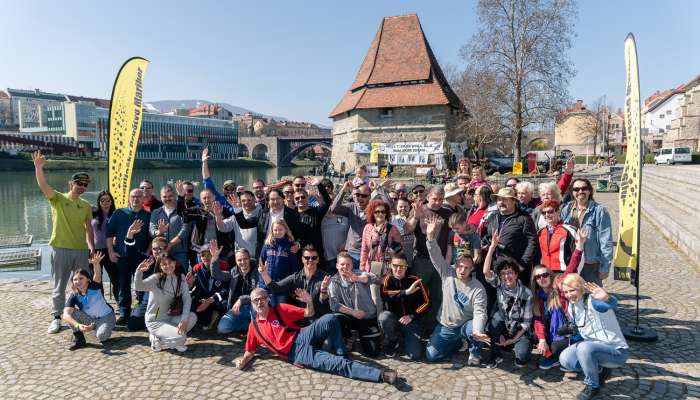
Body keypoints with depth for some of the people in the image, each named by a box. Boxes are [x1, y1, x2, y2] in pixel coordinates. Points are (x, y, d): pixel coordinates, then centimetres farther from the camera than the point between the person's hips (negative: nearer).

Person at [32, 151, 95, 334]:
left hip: (81, 250, 3)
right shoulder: (57, 199, -3)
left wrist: (92, 246, 4)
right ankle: (57, 318, 18)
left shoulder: (86, 206, 8)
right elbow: (44, 186, -21)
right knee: (59, 286, 5)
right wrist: (38, 167, -37)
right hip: (61, 249, -3)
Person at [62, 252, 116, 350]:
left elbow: (97, 275, -39)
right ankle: (78, 339, -7)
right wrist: (78, 325, -44)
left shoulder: (95, 287, -16)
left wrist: (96, 264, -61)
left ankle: (103, 331, 4)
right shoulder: (74, 297, -11)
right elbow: (65, 315, -25)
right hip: (90, 319, 4)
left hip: (106, 317, -4)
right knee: (70, 312, -18)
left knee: (101, 335, -33)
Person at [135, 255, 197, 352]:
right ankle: (156, 339, 5)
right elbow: (139, 286, -36)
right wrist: (139, 271, -54)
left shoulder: (181, 277, -4)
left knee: (192, 317, -21)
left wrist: (184, 320, -21)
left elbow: (187, 299, -9)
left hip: (170, 317, 5)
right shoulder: (156, 278, -16)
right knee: (181, 338, -23)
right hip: (155, 321, -5)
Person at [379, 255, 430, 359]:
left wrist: (412, 316, -14)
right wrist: (405, 292, -35)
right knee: (384, 316, -34)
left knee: (415, 355, -17)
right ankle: (392, 342, -3)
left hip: (410, 321, 0)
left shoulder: (414, 280, -2)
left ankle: (406, 337, 18)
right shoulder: (388, 279, -3)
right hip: (393, 319, 0)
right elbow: (383, 294, -25)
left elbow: (427, 302, -3)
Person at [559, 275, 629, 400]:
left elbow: (612, 304, -49)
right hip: (594, 347, 8)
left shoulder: (592, 302, -23)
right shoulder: (571, 307, 2)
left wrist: (606, 298, -70)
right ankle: (600, 371, 14)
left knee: (584, 348, -34)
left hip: (617, 351, -8)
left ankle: (592, 386, -8)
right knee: (565, 359, -6)